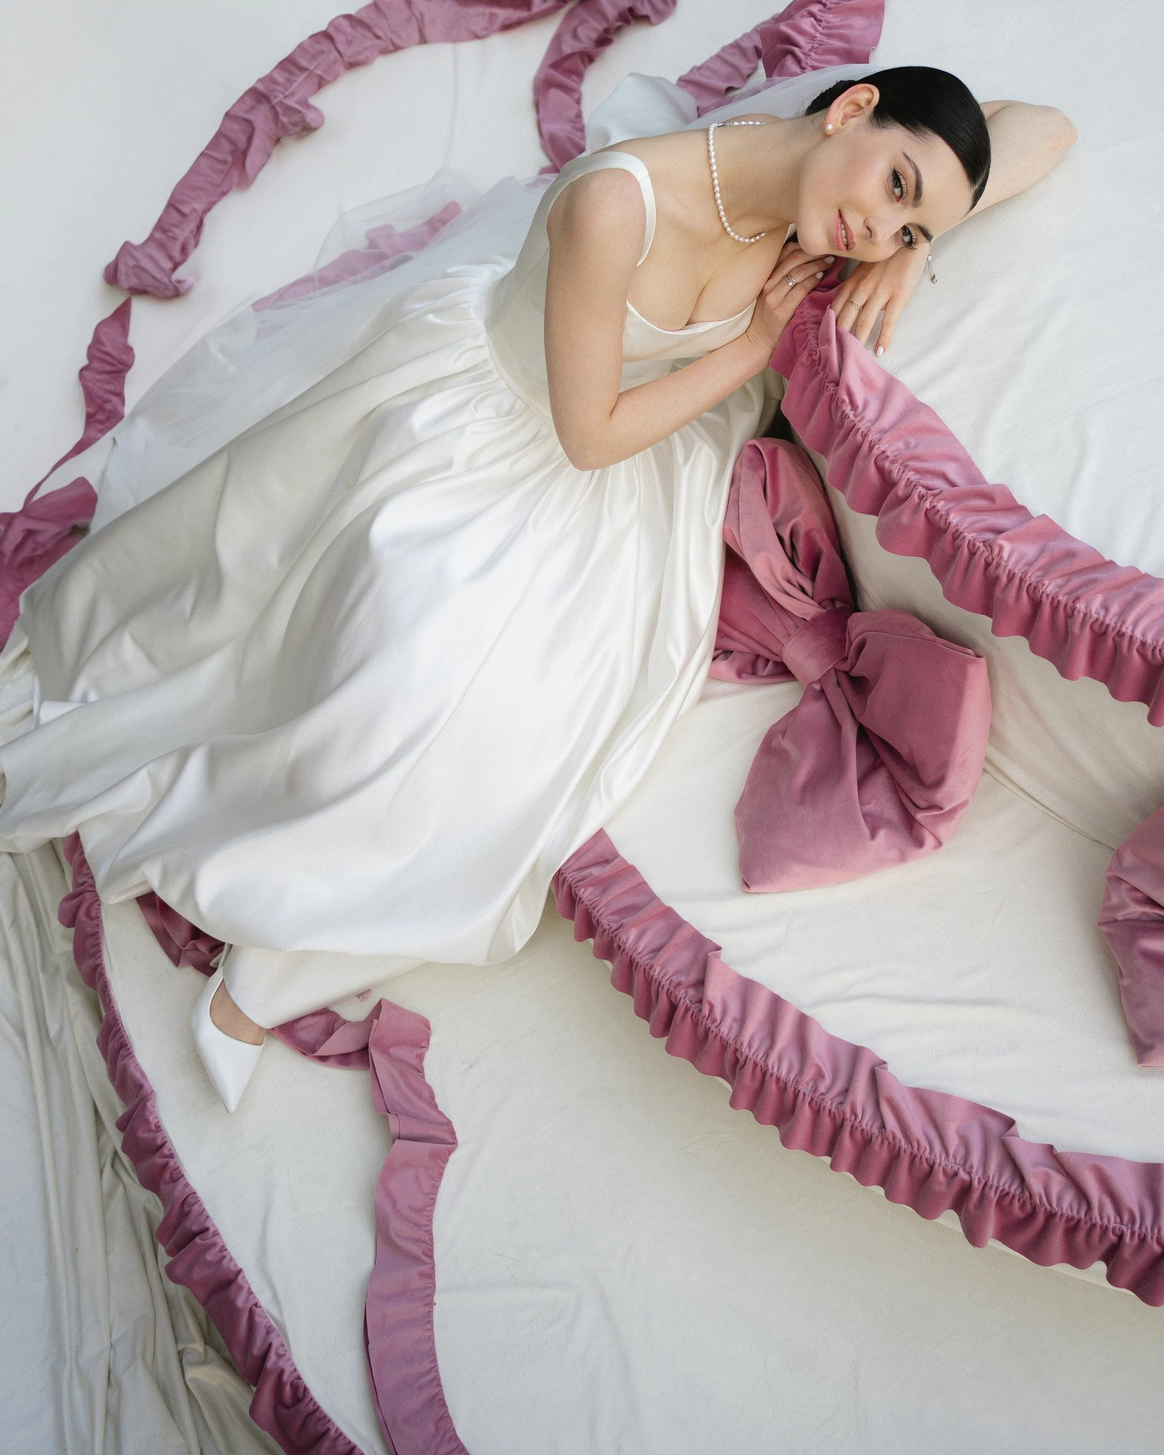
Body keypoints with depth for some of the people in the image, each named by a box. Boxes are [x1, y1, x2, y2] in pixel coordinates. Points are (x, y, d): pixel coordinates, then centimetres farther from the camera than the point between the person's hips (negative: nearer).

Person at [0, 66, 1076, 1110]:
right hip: (476, 401, -4)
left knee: (510, 700, -6)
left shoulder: (809, 187, -17)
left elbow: (1043, 127, -3)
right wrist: (754, 343, -19)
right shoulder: (619, 201, -36)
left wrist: (910, 249, -21)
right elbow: (589, 432, -26)